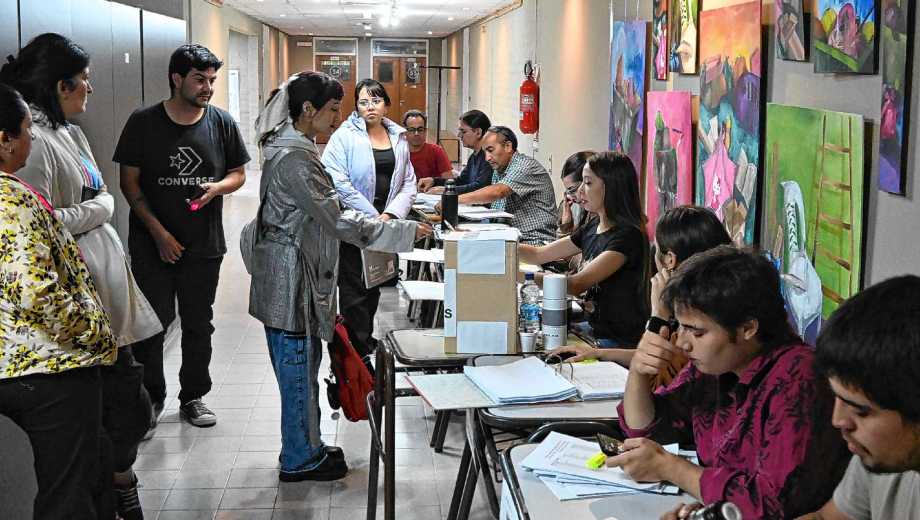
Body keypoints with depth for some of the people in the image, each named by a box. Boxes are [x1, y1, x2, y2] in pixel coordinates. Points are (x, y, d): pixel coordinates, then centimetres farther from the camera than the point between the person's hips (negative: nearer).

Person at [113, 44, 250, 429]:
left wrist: (217, 188, -14)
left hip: (204, 245, 2)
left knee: (199, 325, 11)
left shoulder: (221, 123, 2)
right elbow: (129, 182, -3)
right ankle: (151, 397, 21)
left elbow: (238, 174, 10)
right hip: (153, 246, -2)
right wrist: (159, 233, -10)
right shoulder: (144, 122, -5)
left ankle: (193, 397, 25)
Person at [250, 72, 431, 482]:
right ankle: (299, 460, 16)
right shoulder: (292, 160, -22)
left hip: (301, 278, 10)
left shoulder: (294, 149, 11)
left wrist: (369, 219, 12)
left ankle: (305, 446, 32)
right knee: (298, 368, 2)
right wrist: (406, 232, -20)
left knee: (303, 367, 19)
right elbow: (336, 222, -24)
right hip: (289, 280, -10)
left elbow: (323, 212, 19)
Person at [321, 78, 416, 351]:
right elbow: (339, 182, -16)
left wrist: (390, 215, -9)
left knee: (374, 288, 14)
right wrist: (372, 217, -16)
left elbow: (408, 184, 8)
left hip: (385, 227, 5)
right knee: (354, 290, -1)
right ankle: (361, 350, 5)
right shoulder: (345, 136, -6)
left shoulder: (399, 138, 10)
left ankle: (366, 338, 28)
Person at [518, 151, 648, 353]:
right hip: (595, 329, 8)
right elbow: (539, 254, 13)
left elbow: (577, 284, -27)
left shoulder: (627, 236, -19)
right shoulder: (593, 227, 8)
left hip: (620, 342, -8)